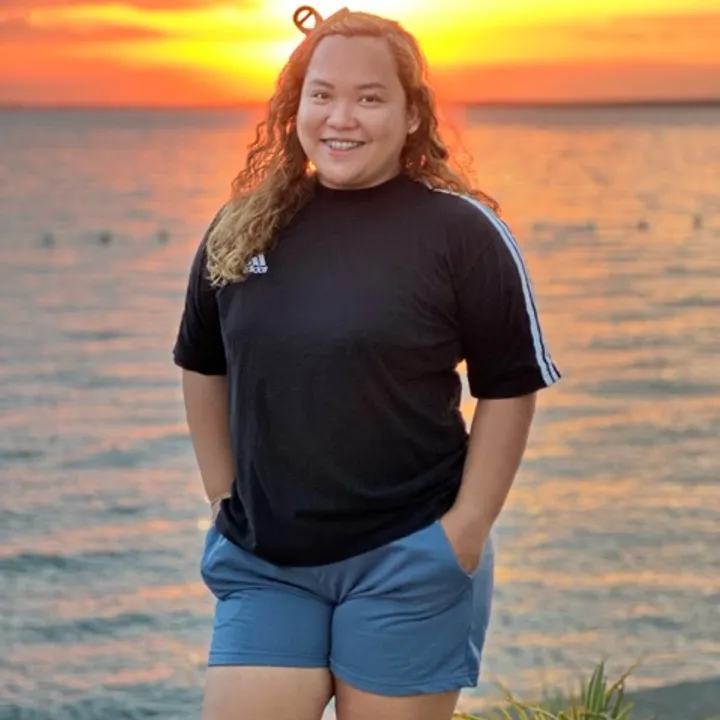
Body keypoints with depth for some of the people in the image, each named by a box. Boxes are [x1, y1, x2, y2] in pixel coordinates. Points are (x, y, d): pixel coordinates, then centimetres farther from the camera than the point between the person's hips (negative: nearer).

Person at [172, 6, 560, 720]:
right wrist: (224, 496, 10)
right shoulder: (241, 228, 4)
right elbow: (202, 367, 15)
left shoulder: (461, 231, -9)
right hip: (263, 563, 4)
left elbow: (510, 389, -5)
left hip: (405, 561, -4)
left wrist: (465, 529, -9)